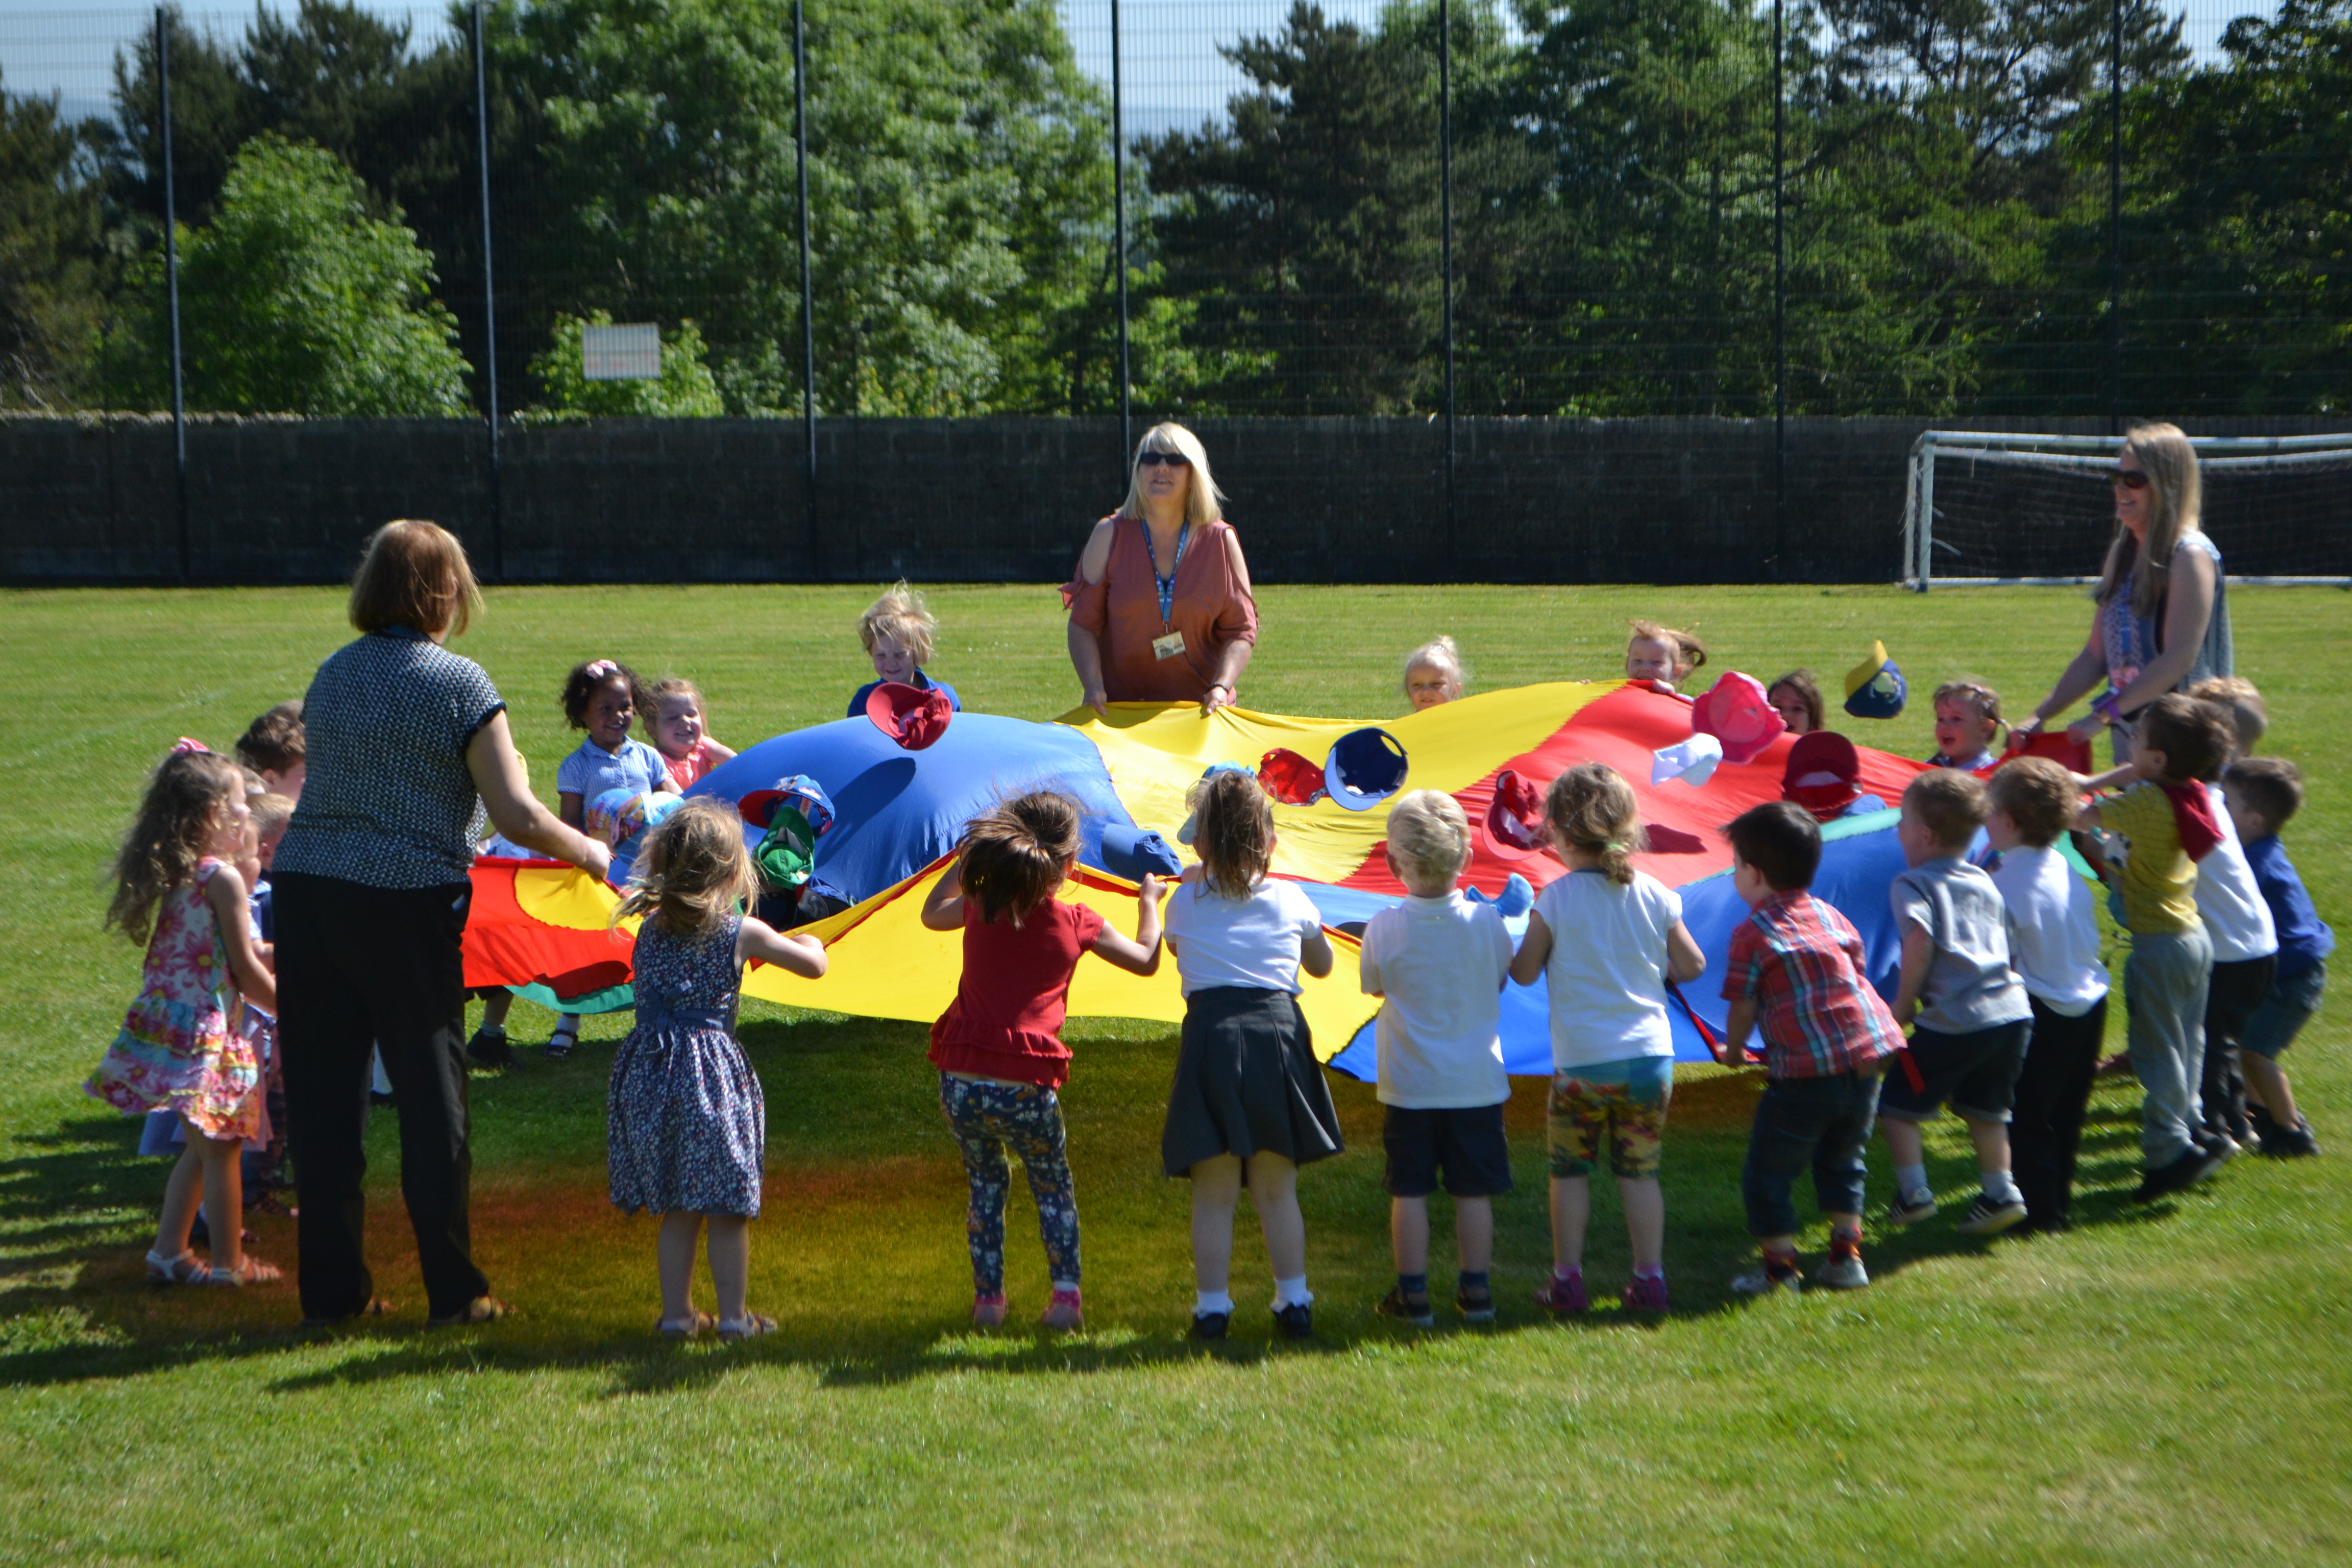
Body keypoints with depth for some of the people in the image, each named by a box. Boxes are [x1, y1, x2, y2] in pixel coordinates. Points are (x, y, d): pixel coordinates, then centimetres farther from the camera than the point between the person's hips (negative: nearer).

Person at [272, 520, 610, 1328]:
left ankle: (332, 1289, 18)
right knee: (431, 1095, 5)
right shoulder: (458, 683, -6)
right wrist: (590, 852, 6)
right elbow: (518, 818, -11)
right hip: (406, 903, -5)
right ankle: (454, 1291, 12)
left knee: (322, 1095, 10)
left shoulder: (332, 673, 11)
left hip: (305, 890, 5)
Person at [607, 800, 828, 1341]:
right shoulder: (742, 932, -5)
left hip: (650, 1071, 4)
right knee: (727, 1208, 6)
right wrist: (810, 942, 26)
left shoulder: (649, 929, 6)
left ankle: (677, 1312, 19)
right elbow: (814, 965, 2)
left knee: (677, 1209, 14)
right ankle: (733, 1315, 12)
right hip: (712, 1070, -4)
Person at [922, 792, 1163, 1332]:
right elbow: (1146, 961, 17)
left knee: (986, 1185, 23)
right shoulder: (1077, 922, 2)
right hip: (1027, 1086, -2)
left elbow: (932, 913, 31)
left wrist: (967, 855, 39)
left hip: (961, 1082, 2)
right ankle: (1066, 1296, 9)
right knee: (1053, 1186, 20)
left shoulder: (979, 909, 7)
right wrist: (1149, 901, 33)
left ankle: (988, 1298, 19)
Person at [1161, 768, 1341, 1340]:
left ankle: (1212, 1307, 9)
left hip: (1212, 1035, -1)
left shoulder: (1186, 901, 4)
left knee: (1214, 1195, 7)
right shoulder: (1290, 899, 7)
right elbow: (1322, 965, 22)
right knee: (1277, 1190, 14)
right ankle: (1294, 1302, 18)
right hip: (1279, 1035, 1)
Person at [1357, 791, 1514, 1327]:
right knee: (1474, 1189, 9)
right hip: (1477, 1083, 2)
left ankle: (1413, 1294, 10)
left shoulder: (1384, 929, -13)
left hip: (1409, 1086, -1)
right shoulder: (1488, 922, -7)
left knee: (1409, 1190, 6)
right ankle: (1476, 1290, 16)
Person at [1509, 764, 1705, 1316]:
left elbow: (1523, 974, -2)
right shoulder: (1656, 896, 0)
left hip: (1581, 1063, -3)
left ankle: (1567, 1279, 14)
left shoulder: (1555, 900, -10)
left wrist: (1507, 939, 18)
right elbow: (1693, 966, 9)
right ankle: (1650, 1278, 14)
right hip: (1650, 1058, 3)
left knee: (1570, 1171, 10)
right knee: (1639, 1171, 11)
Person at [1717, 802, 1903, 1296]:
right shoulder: (1834, 918, 13)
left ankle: (1781, 1270, 11)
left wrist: (1732, 1050, 16)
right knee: (1841, 1163, 25)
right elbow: (1854, 977, 20)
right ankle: (1846, 1259, 26)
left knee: (1766, 1176, 8)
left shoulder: (1753, 933, -5)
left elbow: (1743, 1007, -3)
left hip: (1804, 1074, -7)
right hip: (1866, 1058, 7)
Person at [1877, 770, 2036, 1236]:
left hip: (1954, 1022, -7)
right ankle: (2001, 1192, 19)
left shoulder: (1912, 884, -5)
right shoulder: (1986, 884, 16)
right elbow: (2007, 944, 15)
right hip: (2012, 1013, 7)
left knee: (1898, 1102, 8)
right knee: (1985, 1107, 22)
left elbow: (1919, 941, -21)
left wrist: (1903, 1003, -9)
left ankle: (1914, 1192, 5)